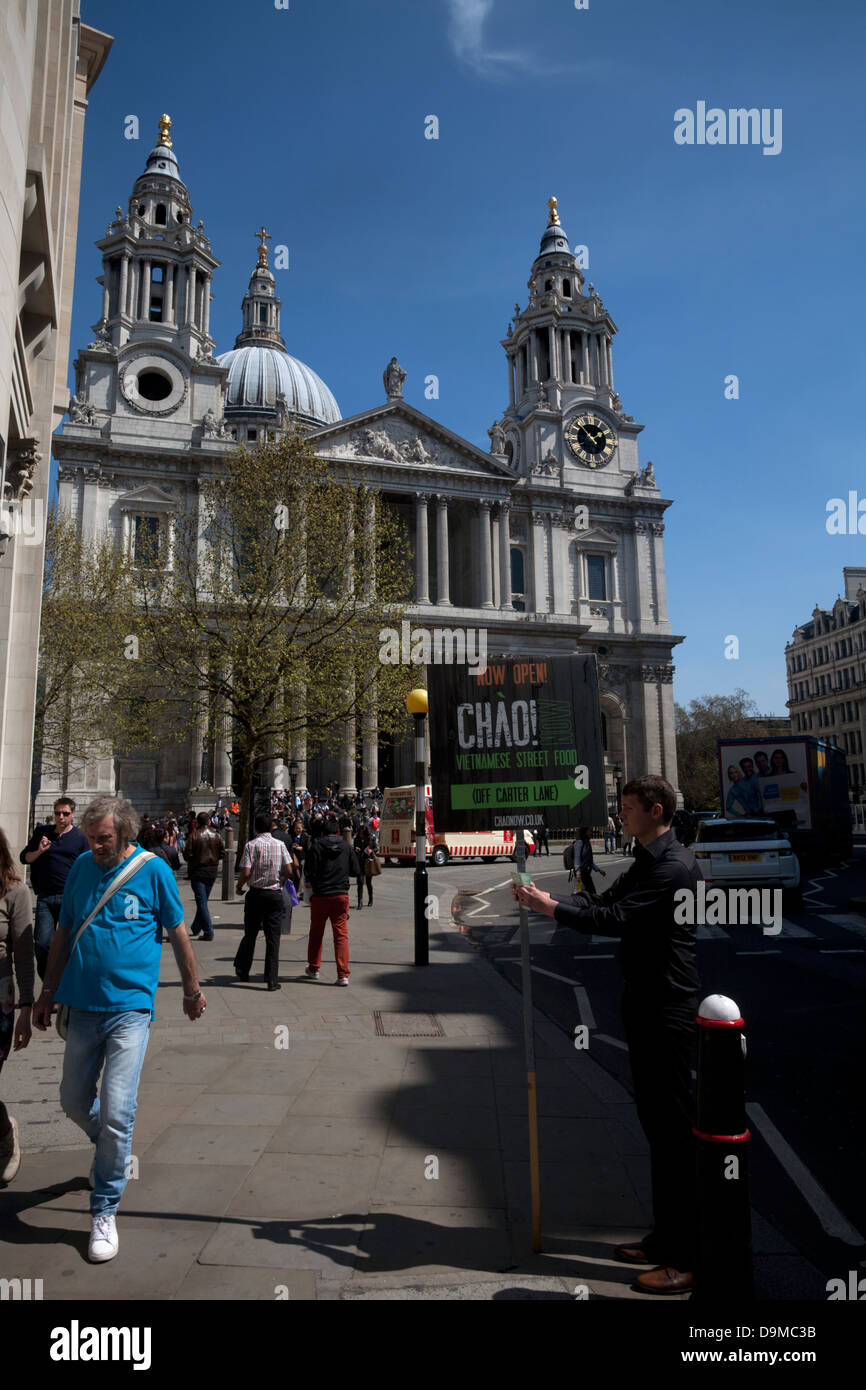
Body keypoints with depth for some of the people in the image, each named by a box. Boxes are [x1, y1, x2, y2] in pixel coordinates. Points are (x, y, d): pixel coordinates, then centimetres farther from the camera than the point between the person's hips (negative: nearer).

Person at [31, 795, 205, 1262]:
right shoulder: (82, 866, 3)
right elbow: (64, 931, 13)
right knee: (74, 1101, 16)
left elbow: (178, 931, 2)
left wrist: (192, 989, 9)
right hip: (83, 1005, 4)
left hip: (130, 1007, -4)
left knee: (116, 1113, -6)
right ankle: (113, 1150, 46)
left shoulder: (153, 870, -7)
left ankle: (105, 1211, 13)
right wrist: (48, 991, 15)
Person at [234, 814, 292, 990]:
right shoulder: (280, 844, 2)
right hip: (275, 895, 1)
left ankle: (242, 971, 27)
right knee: (273, 938, 2)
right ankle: (272, 980, 1)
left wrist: (239, 886, 6)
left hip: (256, 894, -1)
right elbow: (288, 870, -2)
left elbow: (246, 873, -12)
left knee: (250, 935, 14)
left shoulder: (251, 845, -5)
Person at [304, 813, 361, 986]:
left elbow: (309, 871, -10)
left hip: (320, 895, -1)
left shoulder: (317, 846, -6)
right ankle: (343, 975, -2)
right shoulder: (347, 847, 1)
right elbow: (356, 872, 3)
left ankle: (314, 969, 28)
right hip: (341, 895, 1)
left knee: (316, 933, 16)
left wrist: (315, 884, 10)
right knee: (341, 934, 4)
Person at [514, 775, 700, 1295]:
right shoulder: (648, 861, 14)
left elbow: (616, 918, -25)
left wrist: (553, 908, -18)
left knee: (674, 1126, -2)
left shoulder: (675, 866, -19)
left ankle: (688, 1258, 10)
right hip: (645, 1002, 10)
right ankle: (667, 1236, 31)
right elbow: (607, 904, 12)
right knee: (655, 1118, 17)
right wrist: (547, 900, 0)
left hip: (668, 1008, -10)